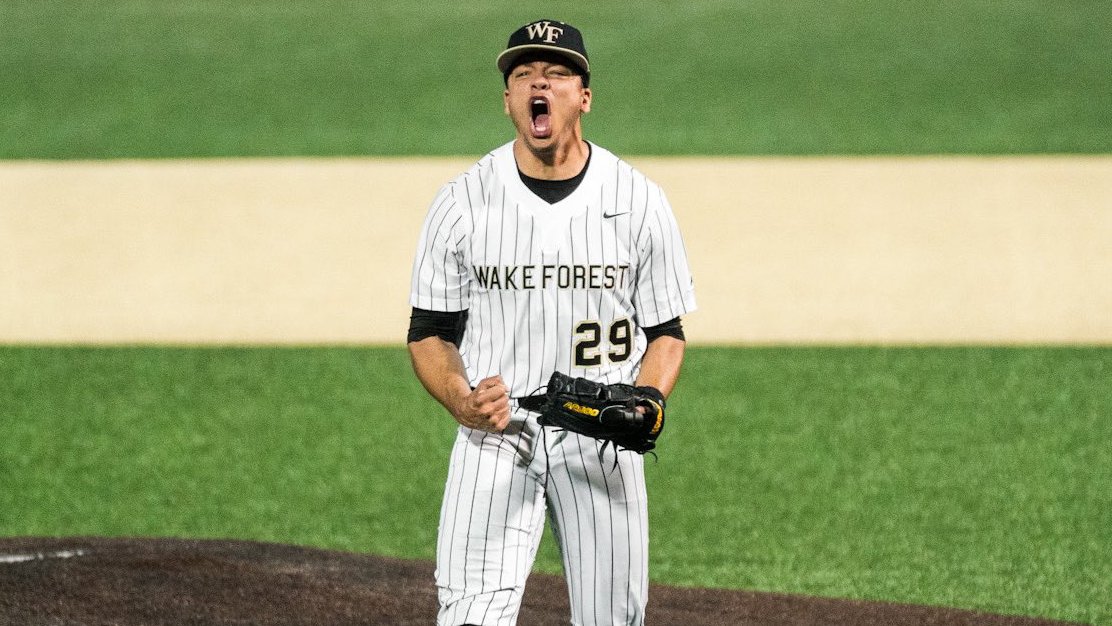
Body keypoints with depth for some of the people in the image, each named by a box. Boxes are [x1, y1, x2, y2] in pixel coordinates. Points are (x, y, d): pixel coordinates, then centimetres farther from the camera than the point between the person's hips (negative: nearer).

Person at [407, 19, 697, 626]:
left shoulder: (640, 202, 0)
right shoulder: (461, 203, -1)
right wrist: (461, 401, -17)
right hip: (494, 438, -1)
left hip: (602, 439, 1)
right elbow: (430, 333, 4)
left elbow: (666, 332, 6)